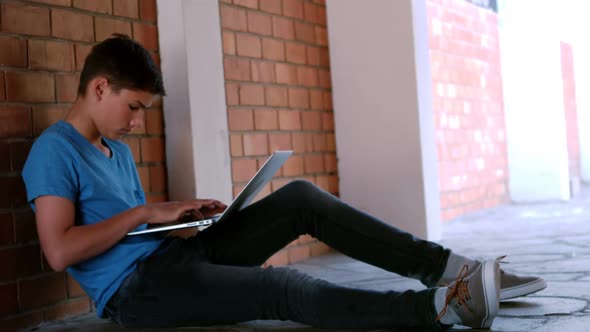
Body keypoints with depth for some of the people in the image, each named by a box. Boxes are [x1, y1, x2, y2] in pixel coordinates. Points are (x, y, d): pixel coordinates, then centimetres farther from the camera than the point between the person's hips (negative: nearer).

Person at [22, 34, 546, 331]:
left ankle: (446, 266, -14)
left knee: (299, 199, -7)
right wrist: (145, 212, -16)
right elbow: (60, 252, -20)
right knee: (282, 288, -32)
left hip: (175, 254, 9)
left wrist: (180, 215, 4)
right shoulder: (54, 151, -9)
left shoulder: (117, 148, 20)